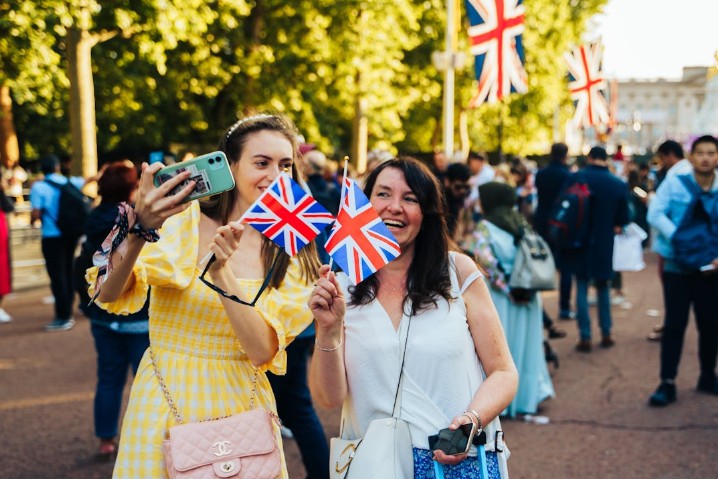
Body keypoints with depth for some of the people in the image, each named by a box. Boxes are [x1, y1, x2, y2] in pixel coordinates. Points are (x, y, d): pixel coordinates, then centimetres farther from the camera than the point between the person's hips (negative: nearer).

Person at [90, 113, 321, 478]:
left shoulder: (293, 256, -1)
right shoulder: (181, 222, -7)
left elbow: (263, 351, -13)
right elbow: (108, 295, -17)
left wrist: (221, 273, -26)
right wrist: (140, 231, -35)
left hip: (241, 408, 2)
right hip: (163, 407, -1)